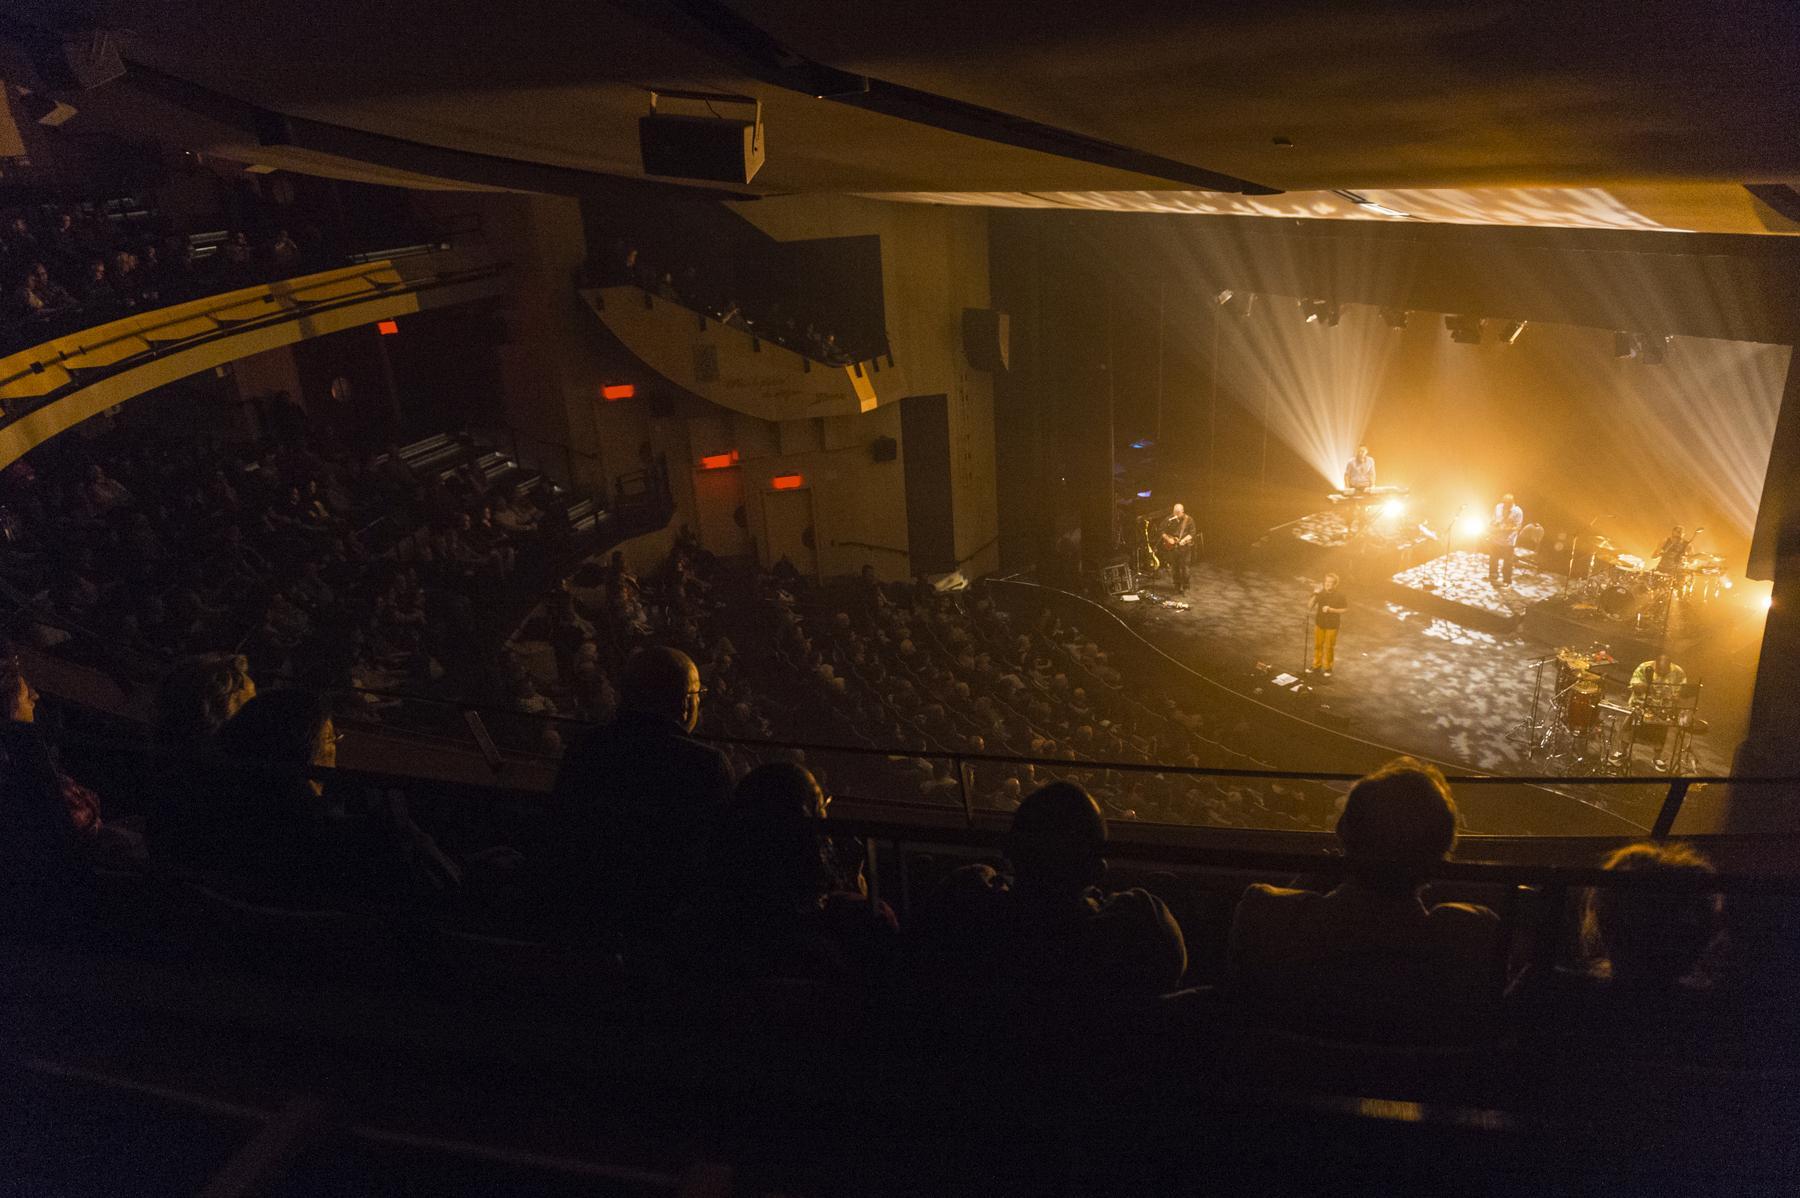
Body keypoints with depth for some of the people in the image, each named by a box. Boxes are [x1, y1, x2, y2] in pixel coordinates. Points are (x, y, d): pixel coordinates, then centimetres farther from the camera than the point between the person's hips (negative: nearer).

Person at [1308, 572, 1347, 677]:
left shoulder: (1339, 595, -15)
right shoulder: (1321, 592, -9)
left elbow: (1345, 609, -10)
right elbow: (1310, 606, -12)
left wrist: (1331, 609, -21)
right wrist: (1315, 594, -26)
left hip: (1332, 625, -2)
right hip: (1319, 623, 3)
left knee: (1329, 647, 8)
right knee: (1318, 645, 13)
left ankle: (1327, 668, 24)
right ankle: (1316, 666, 29)